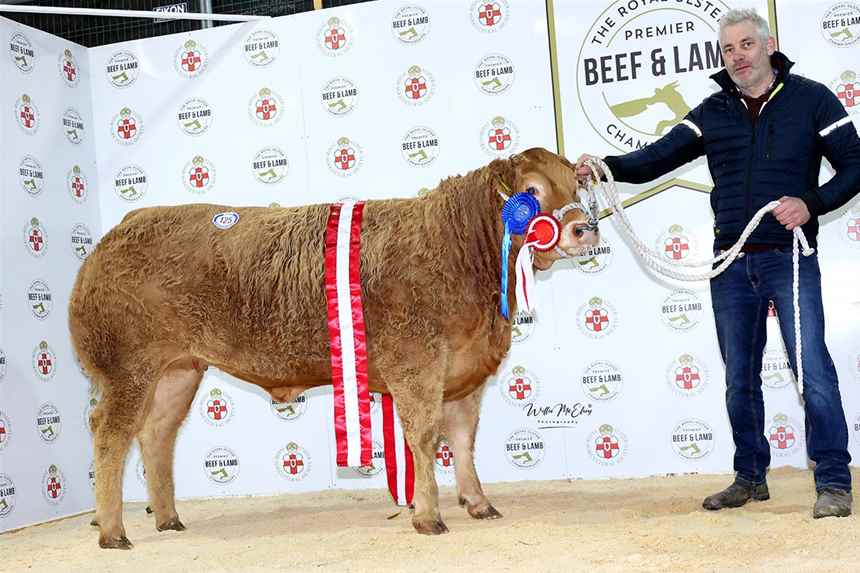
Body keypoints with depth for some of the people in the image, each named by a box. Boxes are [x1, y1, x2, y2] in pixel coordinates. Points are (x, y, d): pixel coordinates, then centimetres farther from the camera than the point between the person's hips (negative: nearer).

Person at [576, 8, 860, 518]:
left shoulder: (810, 99, -1)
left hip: (790, 260, -4)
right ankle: (750, 477, 23)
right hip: (731, 265, 4)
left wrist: (812, 204, -16)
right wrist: (607, 167, -20)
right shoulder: (714, 112, 8)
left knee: (813, 368, -11)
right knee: (739, 379, 10)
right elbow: (656, 159, -2)